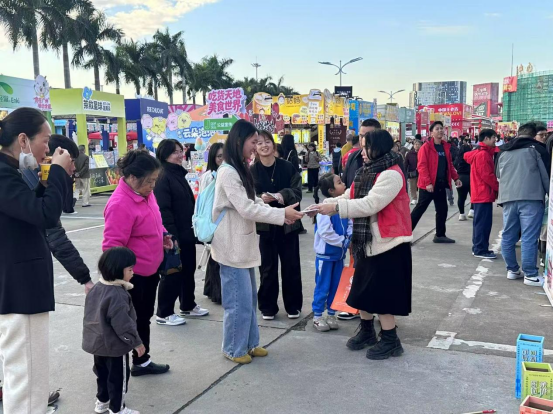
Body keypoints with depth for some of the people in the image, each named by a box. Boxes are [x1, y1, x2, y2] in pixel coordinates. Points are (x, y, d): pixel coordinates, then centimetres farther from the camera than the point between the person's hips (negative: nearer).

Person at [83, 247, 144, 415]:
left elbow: (91, 315, 12)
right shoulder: (118, 295, -28)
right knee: (118, 377, 7)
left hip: (97, 342, 9)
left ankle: (102, 401, 39)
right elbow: (122, 324, -27)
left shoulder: (97, 288, 1)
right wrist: (136, 342, -15)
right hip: (114, 345, -9)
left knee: (103, 373, 24)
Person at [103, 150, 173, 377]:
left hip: (149, 270, 9)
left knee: (143, 318, 20)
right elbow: (112, 246, -26)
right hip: (132, 275, -9)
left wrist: (163, 235, 2)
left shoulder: (145, 193, 2)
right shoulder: (120, 204, -26)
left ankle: (142, 362, 36)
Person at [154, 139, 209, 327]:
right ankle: (164, 314, 13)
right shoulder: (163, 177, -15)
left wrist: (195, 227, 18)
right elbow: (163, 210, -22)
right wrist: (172, 236, -24)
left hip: (187, 233, 9)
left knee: (188, 270, 17)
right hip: (174, 235, -9)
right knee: (172, 273, 0)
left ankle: (188, 306, 32)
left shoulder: (179, 174, 13)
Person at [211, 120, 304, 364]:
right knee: (238, 300, -1)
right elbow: (246, 209, -22)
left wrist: (281, 215, 0)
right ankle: (234, 349, 14)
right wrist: (282, 214, -19)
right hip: (232, 246, -10)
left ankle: (249, 343, 28)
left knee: (249, 297, 16)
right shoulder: (228, 172, -18)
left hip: (244, 243, 10)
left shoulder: (241, 170, 13)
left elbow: (253, 203, 14)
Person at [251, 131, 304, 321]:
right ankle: (268, 307, 20)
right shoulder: (252, 171, -2)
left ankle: (293, 306, 23)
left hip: (288, 223, 1)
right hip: (265, 225, 0)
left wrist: (284, 195, -23)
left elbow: (297, 192, -4)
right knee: (268, 268, 7)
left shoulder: (287, 167, -2)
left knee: (291, 266, 9)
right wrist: (261, 198, -24)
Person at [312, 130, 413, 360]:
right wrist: (325, 205, -5)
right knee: (365, 289, 17)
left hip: (388, 244, -9)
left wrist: (335, 207, -28)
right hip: (368, 242, 10)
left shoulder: (391, 175, -18)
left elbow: (370, 204, -28)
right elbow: (351, 197, 9)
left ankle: (390, 341, 12)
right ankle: (367, 332, 33)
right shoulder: (369, 172, 13)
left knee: (382, 293, -3)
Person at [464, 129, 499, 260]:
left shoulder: (478, 153, 15)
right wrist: (499, 187, -9)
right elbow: (487, 176, -20)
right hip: (484, 194, -10)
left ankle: (478, 248, 21)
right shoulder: (484, 154, -16)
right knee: (484, 222, -6)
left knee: (480, 222, 14)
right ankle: (481, 250, -3)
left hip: (480, 194, 10)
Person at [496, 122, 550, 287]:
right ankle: (530, 275, -3)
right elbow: (546, 174, 4)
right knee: (529, 238, -5)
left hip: (508, 199, 5)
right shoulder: (535, 147, 5)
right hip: (530, 198, -5)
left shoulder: (504, 151, 19)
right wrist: (549, 194, 13)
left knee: (508, 236, 12)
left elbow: (498, 175, 29)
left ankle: (512, 270, 20)